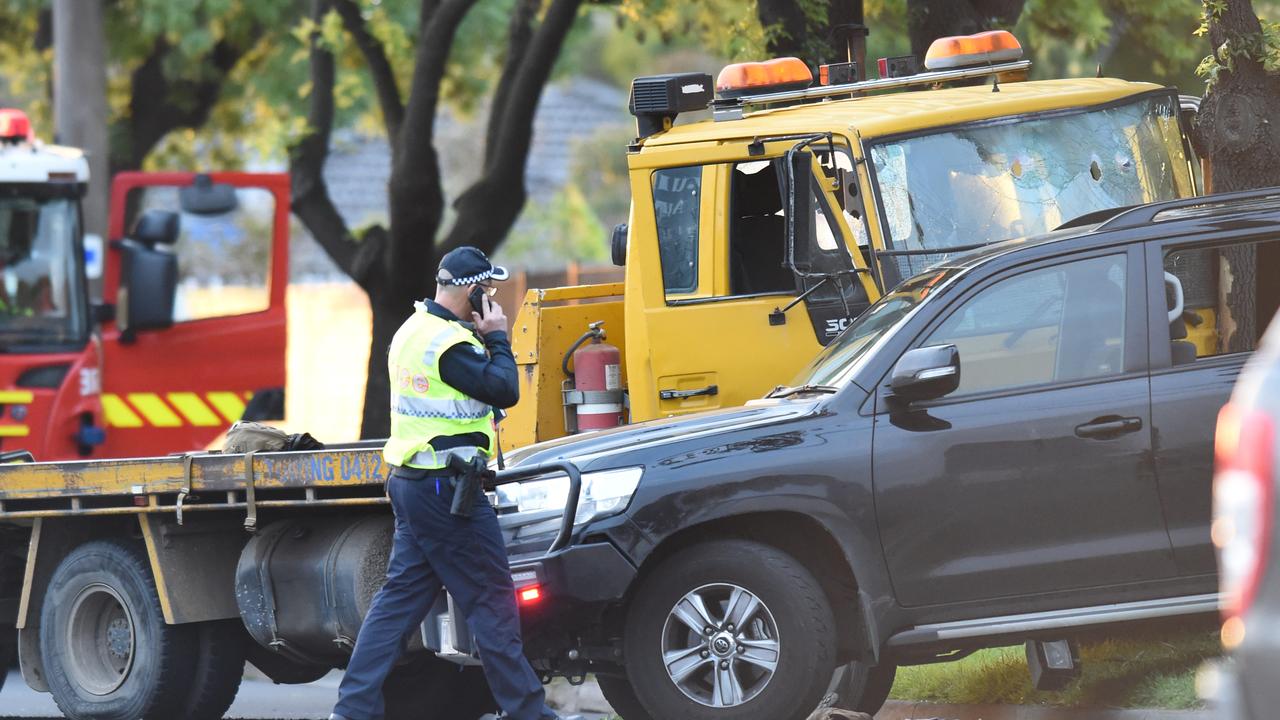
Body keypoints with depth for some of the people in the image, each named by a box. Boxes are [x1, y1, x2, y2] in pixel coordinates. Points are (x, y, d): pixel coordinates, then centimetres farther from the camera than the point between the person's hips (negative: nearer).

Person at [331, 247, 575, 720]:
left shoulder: (413, 331, 14)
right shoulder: (448, 342, -19)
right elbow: (504, 391, -20)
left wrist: (482, 340, 9)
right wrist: (497, 338, -8)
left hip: (411, 482, 10)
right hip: (446, 487, -10)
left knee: (401, 597, 9)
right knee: (492, 599, -2)